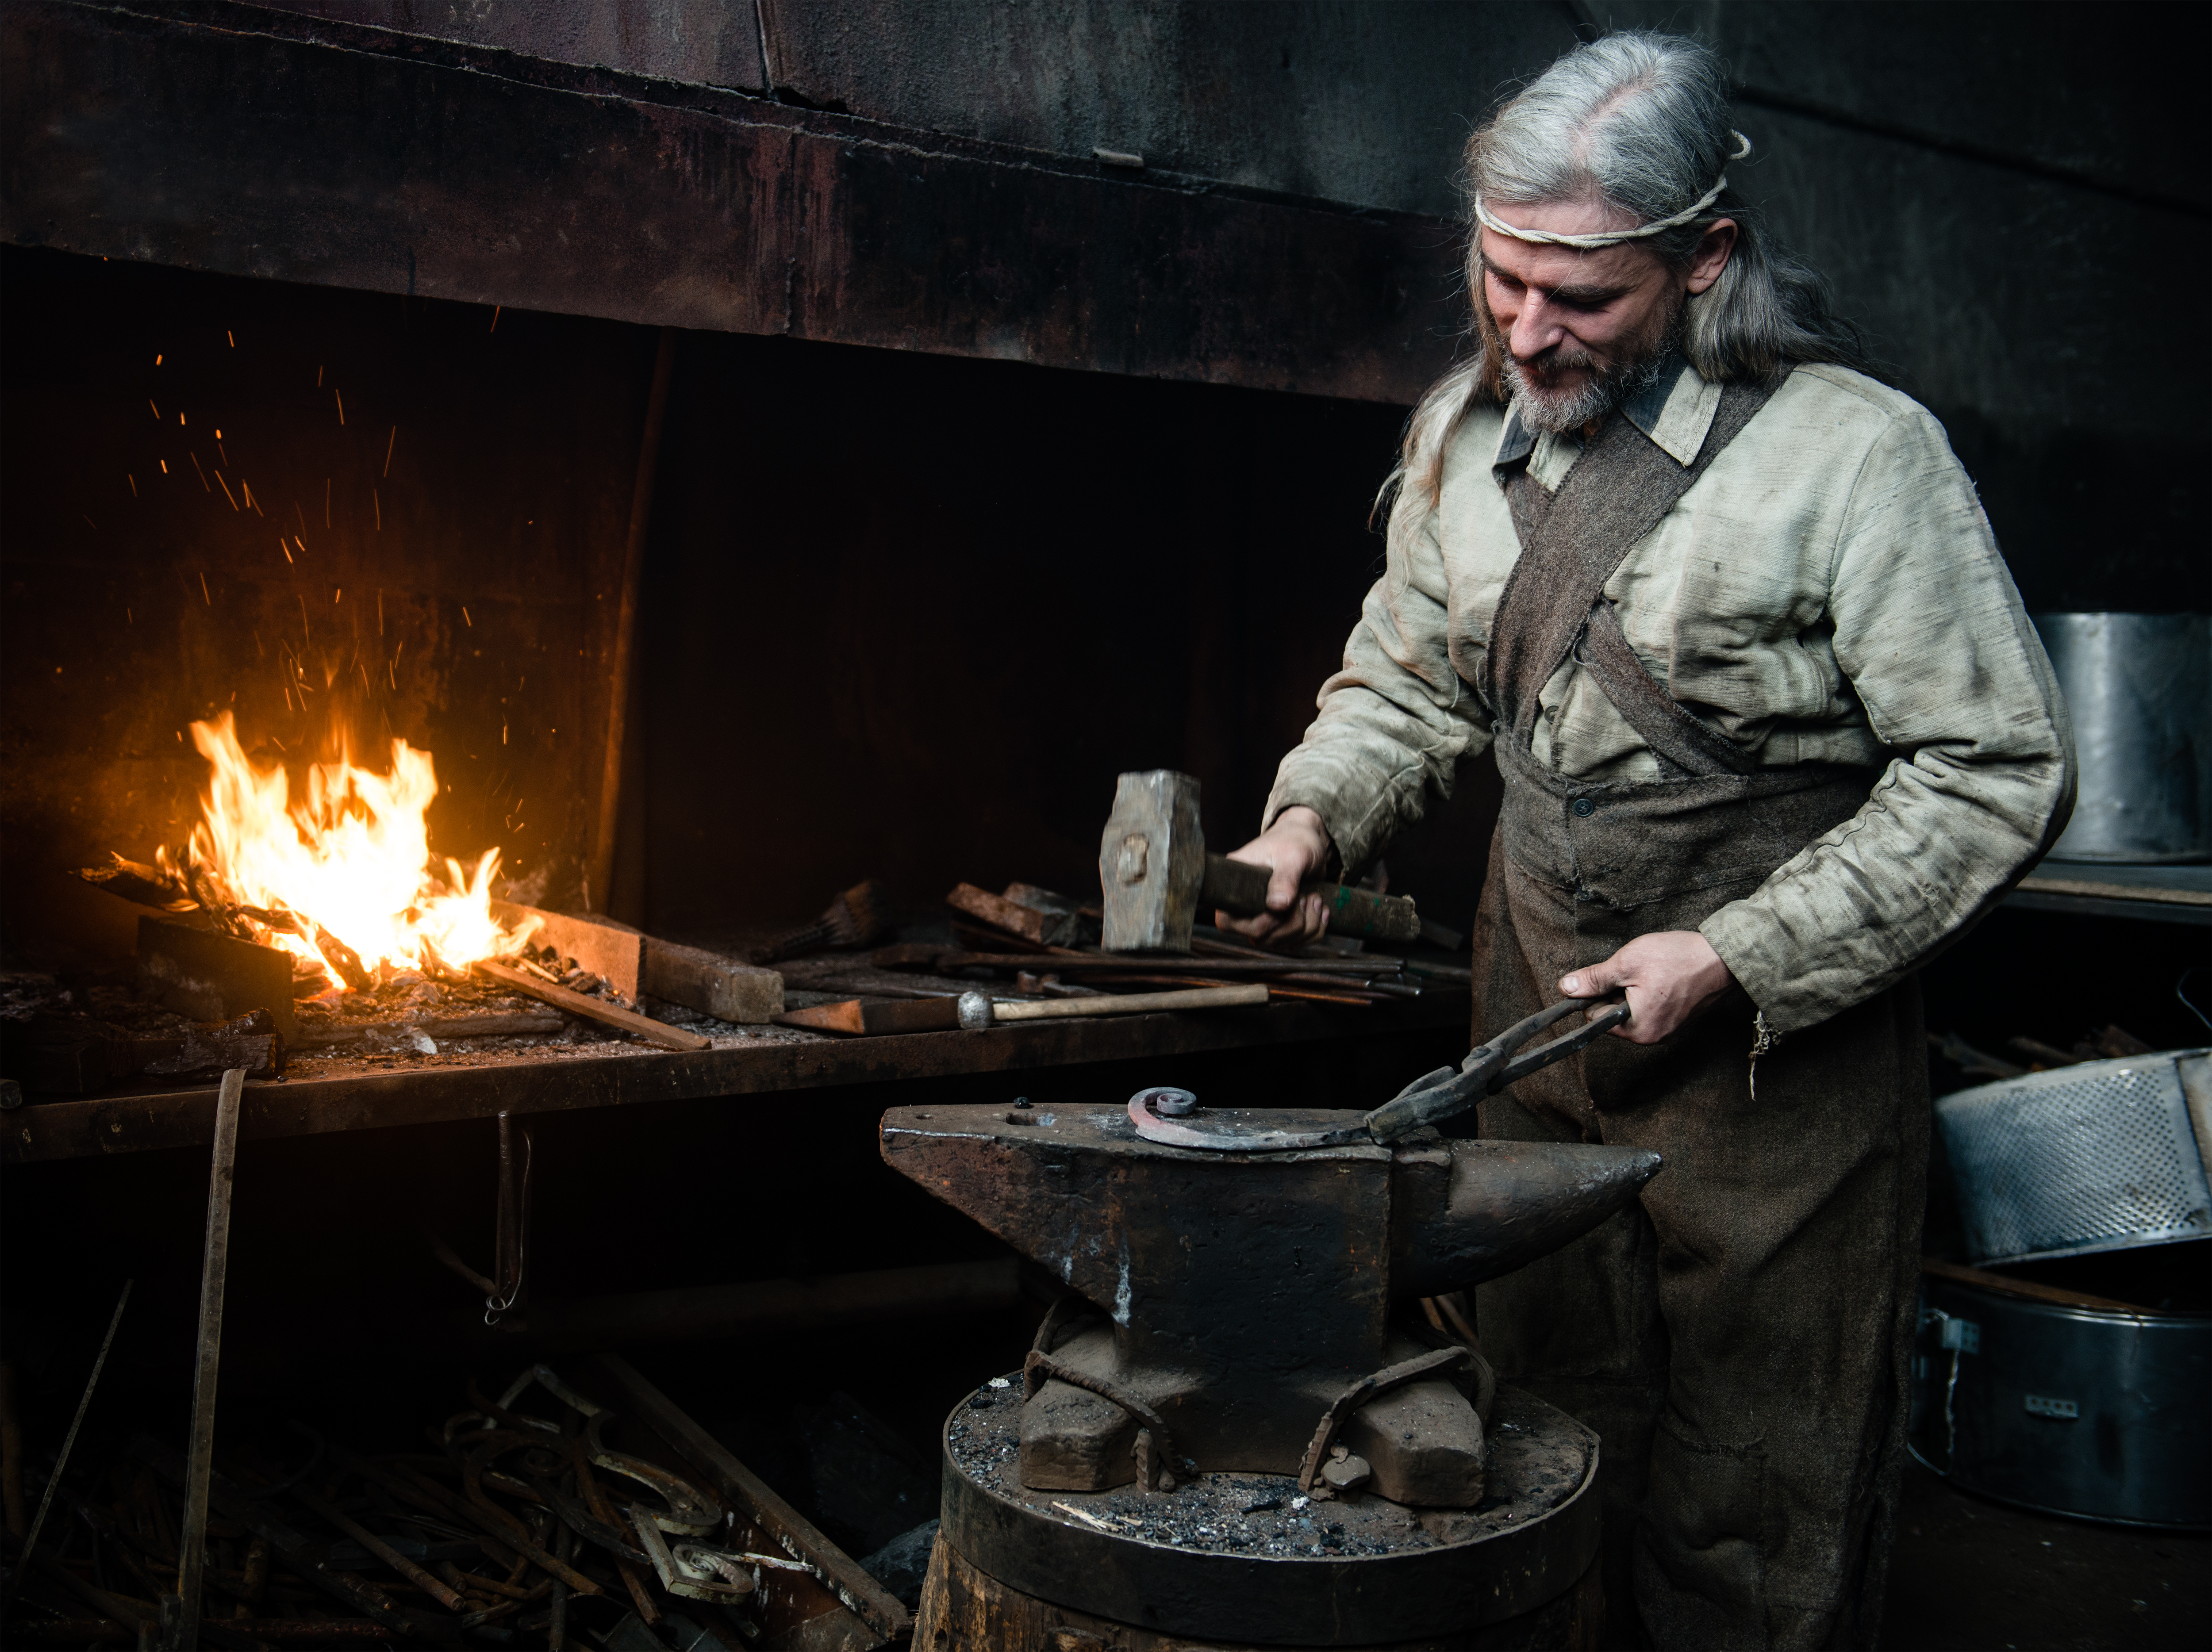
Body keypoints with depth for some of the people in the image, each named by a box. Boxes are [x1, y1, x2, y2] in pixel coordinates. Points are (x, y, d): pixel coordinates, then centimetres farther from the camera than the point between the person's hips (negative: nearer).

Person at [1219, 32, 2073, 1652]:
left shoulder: (1857, 451, -14)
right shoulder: (1466, 432, 5)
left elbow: (2000, 771, -12)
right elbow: (1407, 684, 17)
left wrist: (1740, 957, -17)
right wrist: (1315, 816, -3)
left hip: (1781, 1044, -5)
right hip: (1539, 1004, 5)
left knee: (1752, 1520, 4)